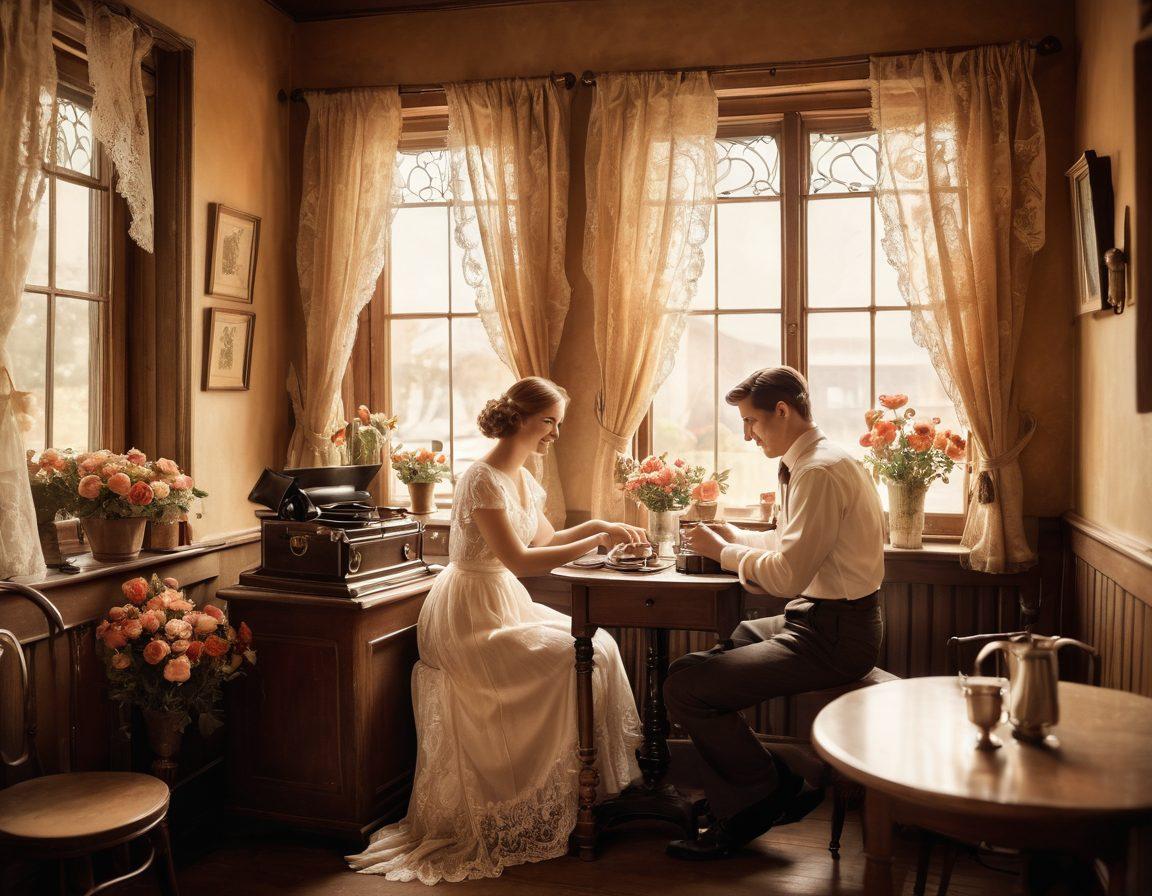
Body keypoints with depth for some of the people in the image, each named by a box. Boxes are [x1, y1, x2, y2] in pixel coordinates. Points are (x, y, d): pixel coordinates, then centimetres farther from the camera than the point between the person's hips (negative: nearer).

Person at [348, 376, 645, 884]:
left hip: (505, 605, 9)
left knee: (597, 644, 0)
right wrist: (597, 542, -23)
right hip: (471, 617, -9)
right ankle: (559, 805, -1)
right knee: (576, 660, -16)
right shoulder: (484, 480, -20)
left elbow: (545, 540, 17)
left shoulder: (522, 478, 9)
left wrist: (595, 525, 1)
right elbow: (521, 560, -26)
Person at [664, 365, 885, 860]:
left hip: (833, 635, -11)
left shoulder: (820, 471, -20)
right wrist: (734, 537, 8)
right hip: (822, 620, 11)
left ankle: (764, 794, 6)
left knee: (686, 685, -16)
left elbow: (787, 574, -24)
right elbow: (790, 542, 22)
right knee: (704, 655, 15)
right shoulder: (812, 462, 13)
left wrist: (723, 552, -11)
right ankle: (738, 808, 16)